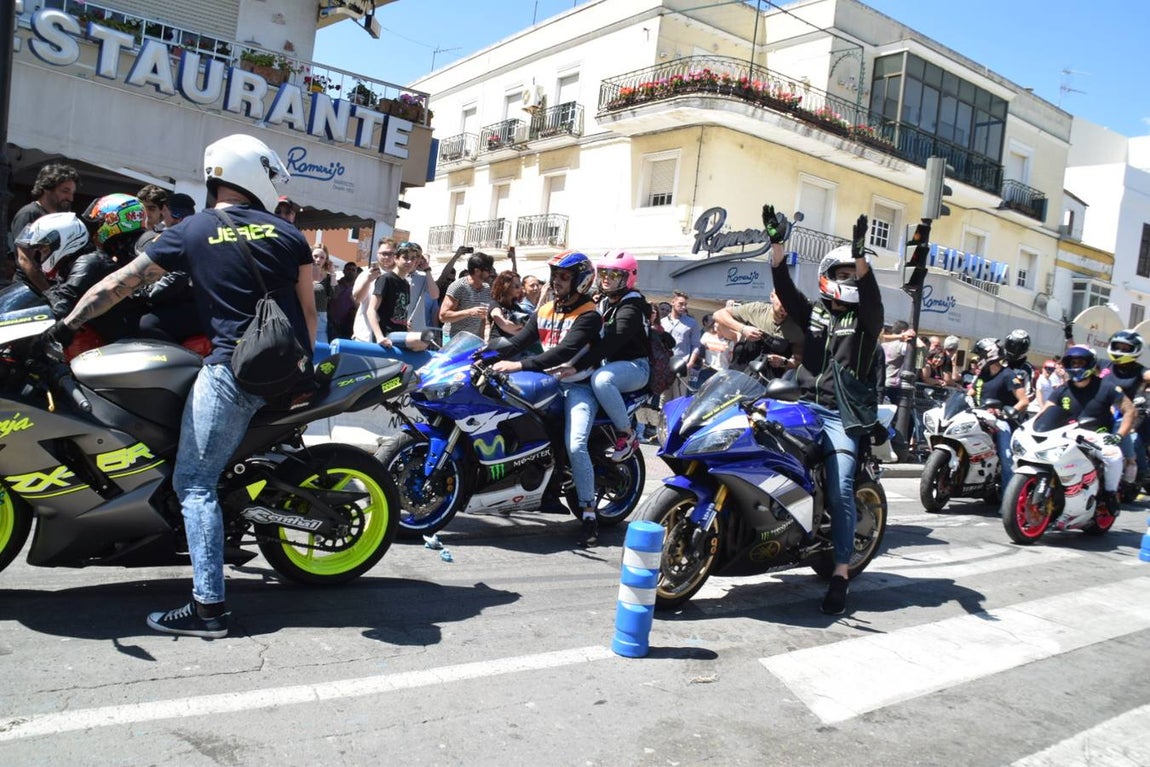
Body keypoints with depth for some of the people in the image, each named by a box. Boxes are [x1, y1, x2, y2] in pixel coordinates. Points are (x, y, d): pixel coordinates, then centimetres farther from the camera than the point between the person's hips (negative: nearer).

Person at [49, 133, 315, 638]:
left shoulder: (192, 232, 4)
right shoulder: (287, 233, 9)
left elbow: (120, 283, 5)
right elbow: (308, 308, 12)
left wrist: (65, 325, 15)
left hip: (232, 367, -4)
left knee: (194, 483, -1)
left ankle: (208, 606, -5)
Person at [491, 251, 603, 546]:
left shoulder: (588, 315, -12)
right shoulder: (544, 311, 12)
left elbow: (564, 351, -26)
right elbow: (519, 341, 4)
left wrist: (520, 365, -34)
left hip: (578, 386, -7)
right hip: (549, 380, 8)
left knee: (575, 446, -24)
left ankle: (588, 513, -13)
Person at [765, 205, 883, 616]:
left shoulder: (866, 316, 8)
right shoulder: (812, 311, 15)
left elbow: (872, 296, -14)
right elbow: (784, 287, 1)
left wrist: (860, 255, -31)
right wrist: (776, 243, -14)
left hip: (842, 415, -4)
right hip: (803, 405, 4)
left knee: (840, 491, -14)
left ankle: (841, 575, -12)